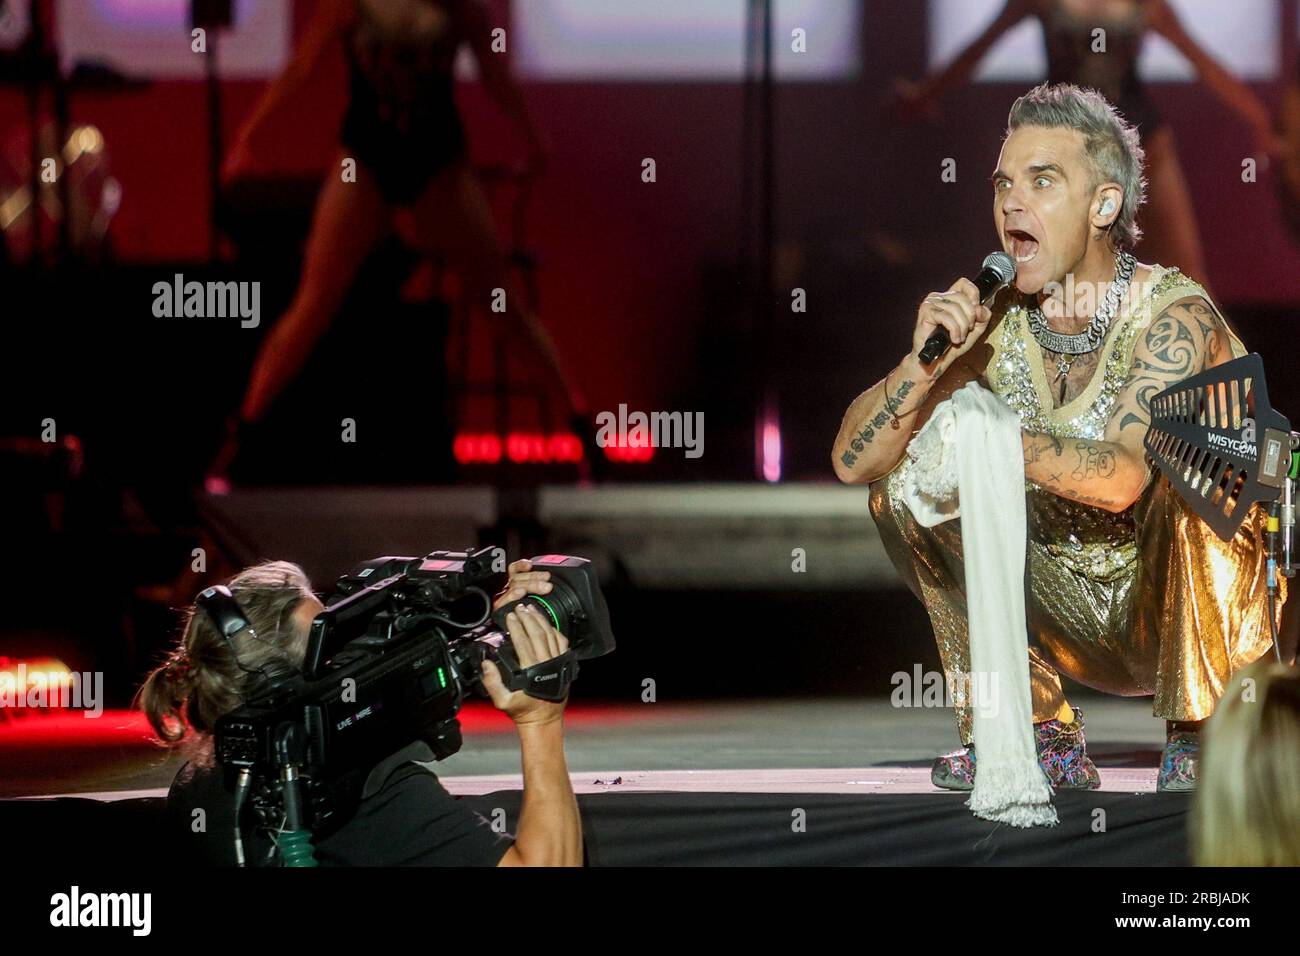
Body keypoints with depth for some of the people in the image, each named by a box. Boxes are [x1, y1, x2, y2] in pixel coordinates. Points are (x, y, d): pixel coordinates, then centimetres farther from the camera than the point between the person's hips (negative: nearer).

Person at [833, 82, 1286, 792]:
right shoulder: (992, 323, -7)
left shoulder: (1175, 316, -21)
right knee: (904, 481, -6)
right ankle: (1039, 739, -2)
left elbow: (1121, 477, -38)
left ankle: (1197, 736, -15)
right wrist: (922, 364, -27)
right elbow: (852, 461, -10)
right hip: (1081, 618, 5)